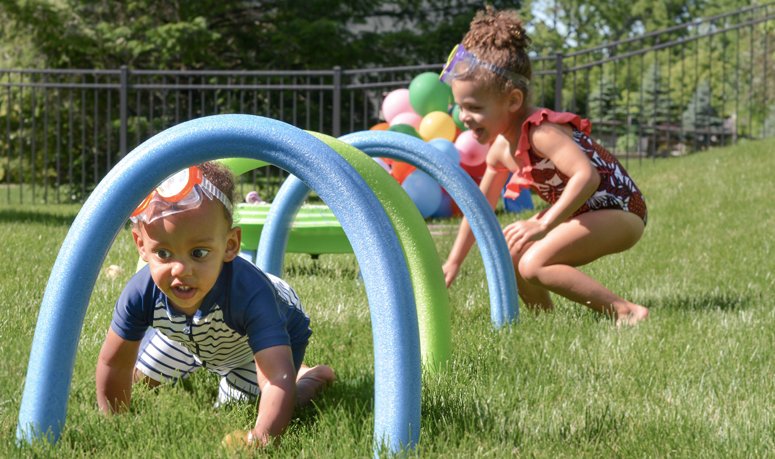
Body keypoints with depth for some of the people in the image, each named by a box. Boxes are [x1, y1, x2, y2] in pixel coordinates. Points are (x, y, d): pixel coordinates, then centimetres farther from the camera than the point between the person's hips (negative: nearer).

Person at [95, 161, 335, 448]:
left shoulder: (250, 294, -51)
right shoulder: (141, 293, -40)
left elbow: (278, 380, -58)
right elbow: (114, 364, -23)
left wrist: (260, 437, -74)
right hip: (186, 336, 4)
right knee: (139, 377, 17)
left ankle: (311, 378, 18)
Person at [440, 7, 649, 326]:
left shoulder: (541, 131, -25)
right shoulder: (501, 149, 4)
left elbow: (587, 175, -38)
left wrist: (543, 225, -41)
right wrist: (454, 262, 25)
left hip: (618, 212, -10)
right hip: (584, 213, 10)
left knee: (534, 264, -26)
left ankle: (627, 312, -27)